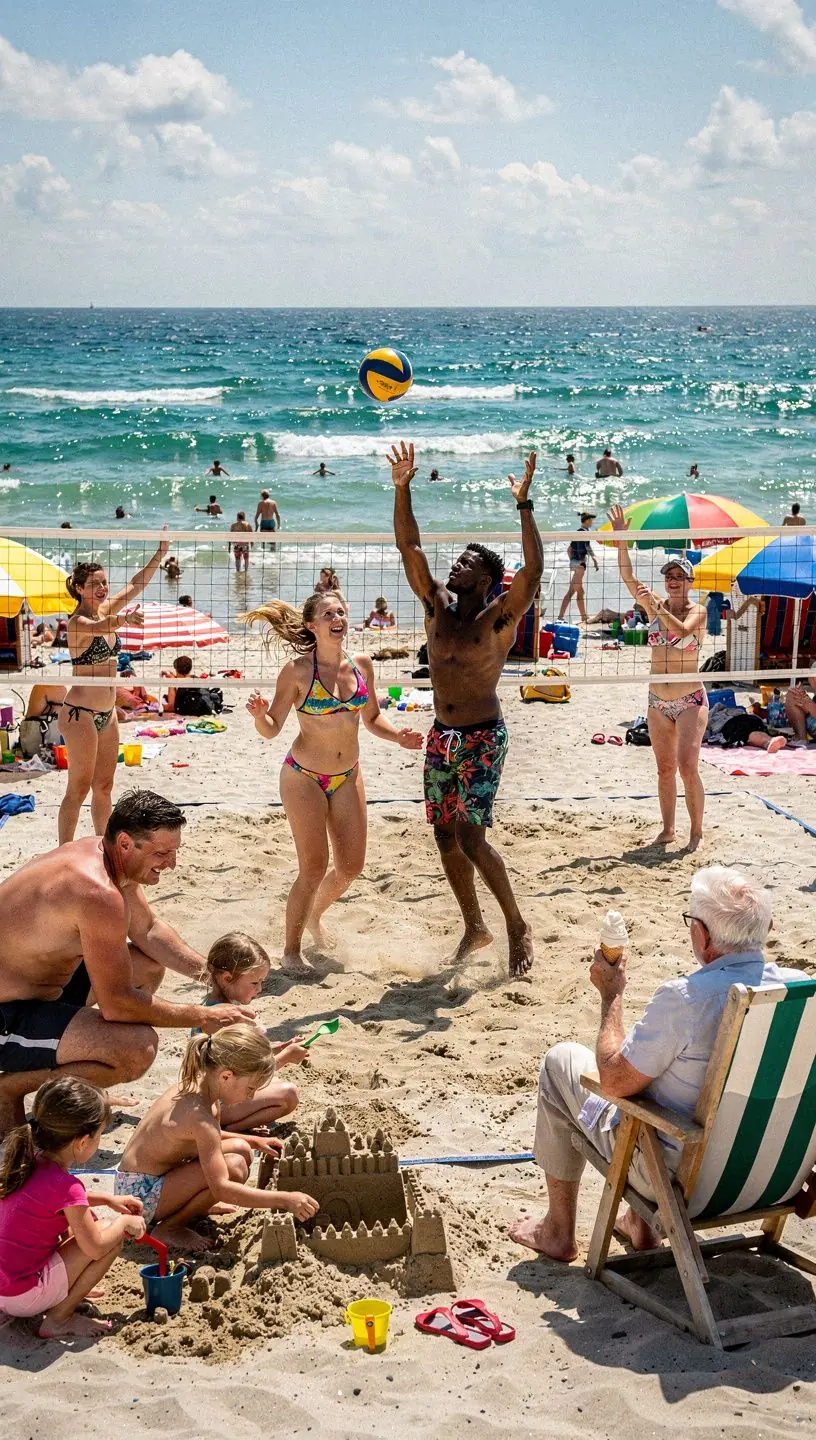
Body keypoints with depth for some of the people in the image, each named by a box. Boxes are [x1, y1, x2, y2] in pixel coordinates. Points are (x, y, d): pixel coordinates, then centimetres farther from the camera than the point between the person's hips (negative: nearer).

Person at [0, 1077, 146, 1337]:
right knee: (113, 1237, -5)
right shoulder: (64, 1185, -23)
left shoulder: (29, 1163, 2)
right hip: (23, 1297, -8)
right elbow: (96, 1248, -18)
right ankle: (59, 1319, -1)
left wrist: (108, 1199, 19)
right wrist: (125, 1222, 0)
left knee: (82, 1222, 20)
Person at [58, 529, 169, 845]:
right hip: (81, 712, -8)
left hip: (106, 712, 8)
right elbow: (99, 627, -40)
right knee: (79, 789, -6)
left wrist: (161, 552, 0)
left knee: (104, 786, 14)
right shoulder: (77, 622, -17)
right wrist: (124, 620, -62)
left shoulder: (105, 611, 6)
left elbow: (136, 585, 10)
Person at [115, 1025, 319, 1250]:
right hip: (140, 1194, -9)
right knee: (234, 1167, -26)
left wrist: (252, 1141, 13)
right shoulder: (199, 1116, -29)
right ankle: (168, 1228, -9)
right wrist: (284, 1199, -32)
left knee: (240, 1150, 7)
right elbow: (221, 1188, -32)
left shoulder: (196, 1082, -1)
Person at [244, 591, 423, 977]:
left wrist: (398, 736, -5)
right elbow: (271, 729, -11)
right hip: (303, 778, -5)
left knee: (351, 866, 8)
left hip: (347, 777, 5)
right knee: (314, 868, -6)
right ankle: (291, 951, 13)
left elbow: (372, 718, 12)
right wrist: (258, 714, -33)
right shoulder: (297, 671, -15)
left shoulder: (361, 665, 0)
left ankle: (314, 915, 39)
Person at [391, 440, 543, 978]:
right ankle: (475, 927, 25)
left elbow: (533, 571, -25)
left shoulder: (499, 616, -10)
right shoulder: (438, 606, 5)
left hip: (483, 737, -6)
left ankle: (518, 927, 4)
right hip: (442, 736, 6)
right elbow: (411, 549, 1)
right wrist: (402, 489, -8)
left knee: (472, 839, -13)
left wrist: (524, 504, -30)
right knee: (446, 837, 9)